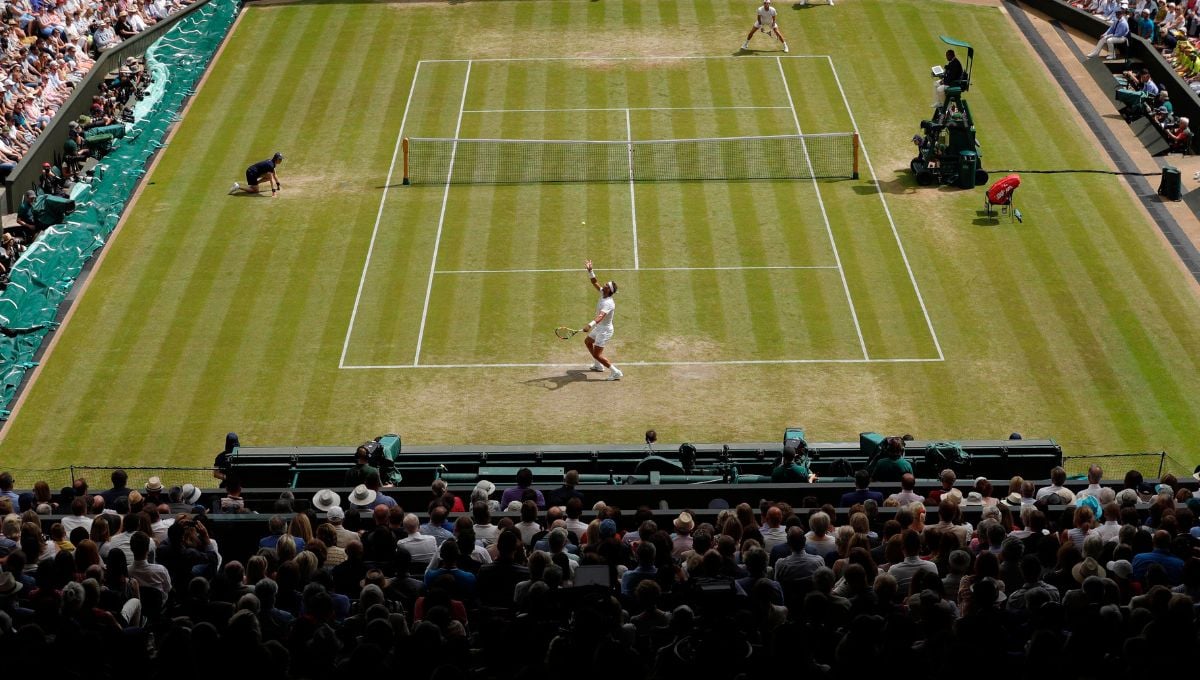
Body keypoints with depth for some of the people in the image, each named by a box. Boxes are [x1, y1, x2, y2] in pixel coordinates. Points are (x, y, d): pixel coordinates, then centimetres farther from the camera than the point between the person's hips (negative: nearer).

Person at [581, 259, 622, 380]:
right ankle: (598, 365, 42)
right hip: (599, 328, 10)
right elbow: (594, 282, 6)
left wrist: (590, 325, -64)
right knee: (587, 341, 30)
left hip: (605, 330, -10)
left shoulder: (608, 303, -33)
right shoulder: (603, 294, -6)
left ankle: (616, 372, -7)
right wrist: (590, 270, -8)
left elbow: (601, 316, -49)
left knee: (597, 354, -10)